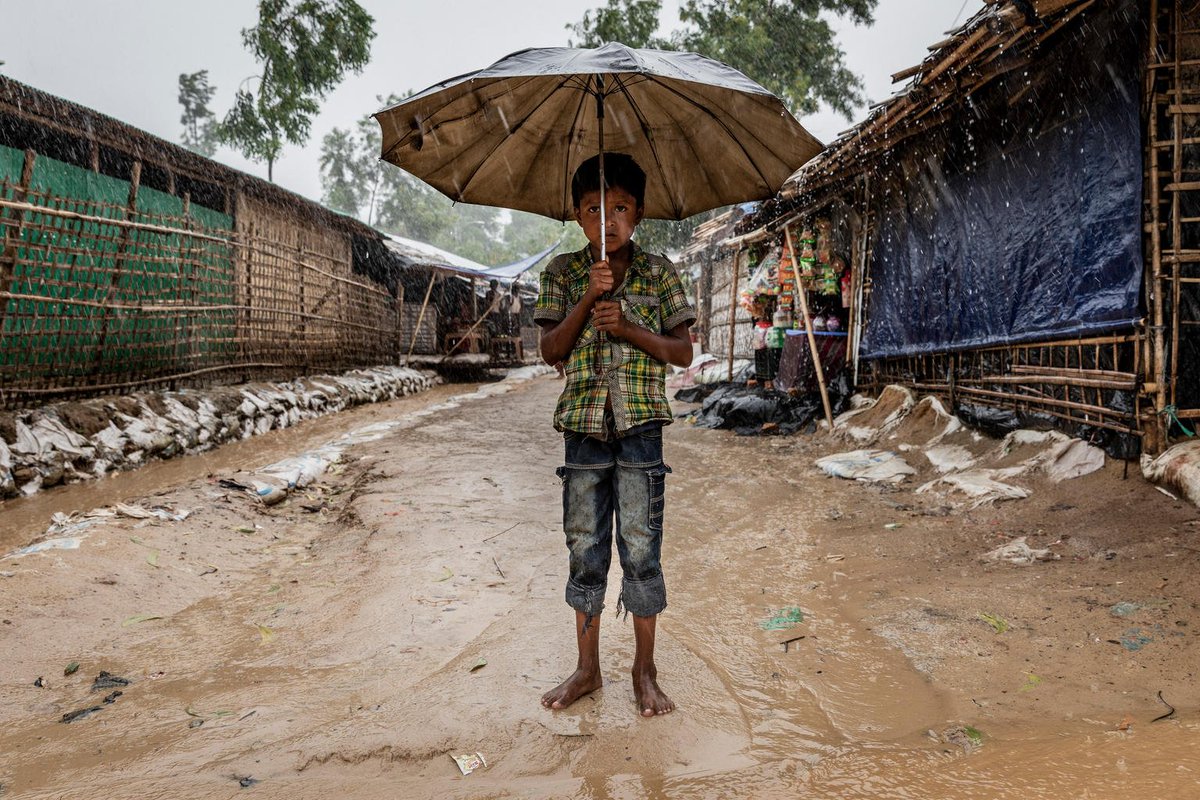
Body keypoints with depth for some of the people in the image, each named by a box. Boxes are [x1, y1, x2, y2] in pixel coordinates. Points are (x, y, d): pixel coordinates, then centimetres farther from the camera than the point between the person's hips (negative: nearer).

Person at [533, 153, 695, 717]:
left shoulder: (658, 272, 4)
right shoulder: (563, 274, 7)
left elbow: (682, 352, 2)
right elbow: (551, 351, -2)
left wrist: (629, 327, -13)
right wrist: (588, 297, -14)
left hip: (639, 423, -1)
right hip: (583, 424, 2)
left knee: (641, 548, 2)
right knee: (585, 548, 9)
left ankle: (645, 672, 16)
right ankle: (587, 669, 23)